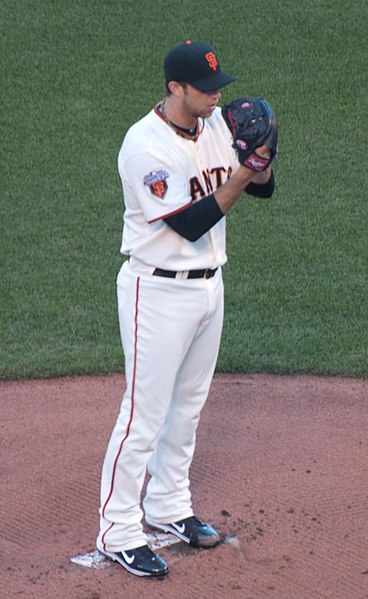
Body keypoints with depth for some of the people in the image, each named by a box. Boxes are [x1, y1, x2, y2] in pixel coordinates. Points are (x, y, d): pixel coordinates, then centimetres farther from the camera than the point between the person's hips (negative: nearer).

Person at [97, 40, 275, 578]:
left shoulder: (216, 125, 2)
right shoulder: (145, 146, -22)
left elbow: (264, 188, 4)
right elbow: (190, 224, -25)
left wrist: (259, 163, -18)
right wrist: (240, 174, -28)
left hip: (208, 285, 8)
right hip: (159, 292, -8)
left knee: (188, 405, 18)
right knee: (146, 413, -3)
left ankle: (168, 506, 34)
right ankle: (118, 532, 7)